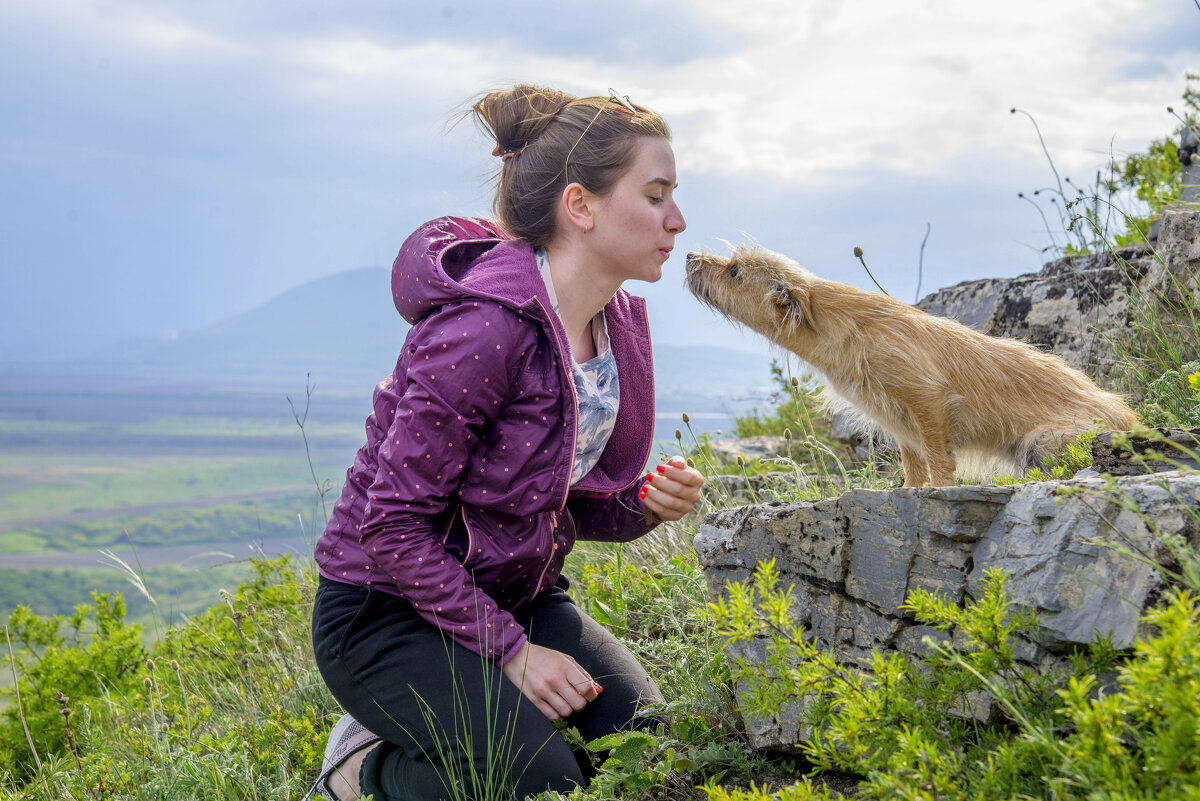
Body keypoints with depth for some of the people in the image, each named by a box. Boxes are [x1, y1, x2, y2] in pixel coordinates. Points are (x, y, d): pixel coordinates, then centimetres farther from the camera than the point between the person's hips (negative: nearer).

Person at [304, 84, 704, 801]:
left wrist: (648, 503, -13)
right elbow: (393, 526, -23)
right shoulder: (485, 328, -26)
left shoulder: (617, 324, 0)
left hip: (516, 594, 8)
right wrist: (511, 650, -20)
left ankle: (436, 737, 12)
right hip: (387, 610, -8)